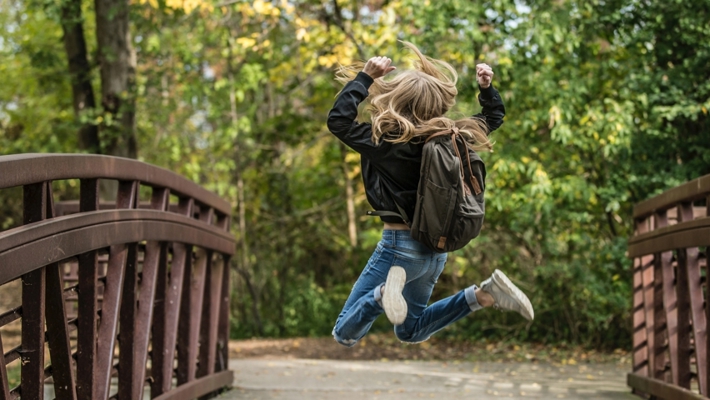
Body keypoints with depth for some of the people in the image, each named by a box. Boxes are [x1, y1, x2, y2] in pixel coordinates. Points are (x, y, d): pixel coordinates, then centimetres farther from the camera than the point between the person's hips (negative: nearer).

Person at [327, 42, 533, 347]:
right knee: (410, 331, 26)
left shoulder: (388, 142, -19)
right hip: (436, 247, 7)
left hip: (400, 245, -7)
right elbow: (493, 118, 17)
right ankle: (485, 295, 8)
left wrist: (365, 77, -15)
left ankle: (386, 292, -29)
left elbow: (338, 120, -18)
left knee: (344, 335, -2)